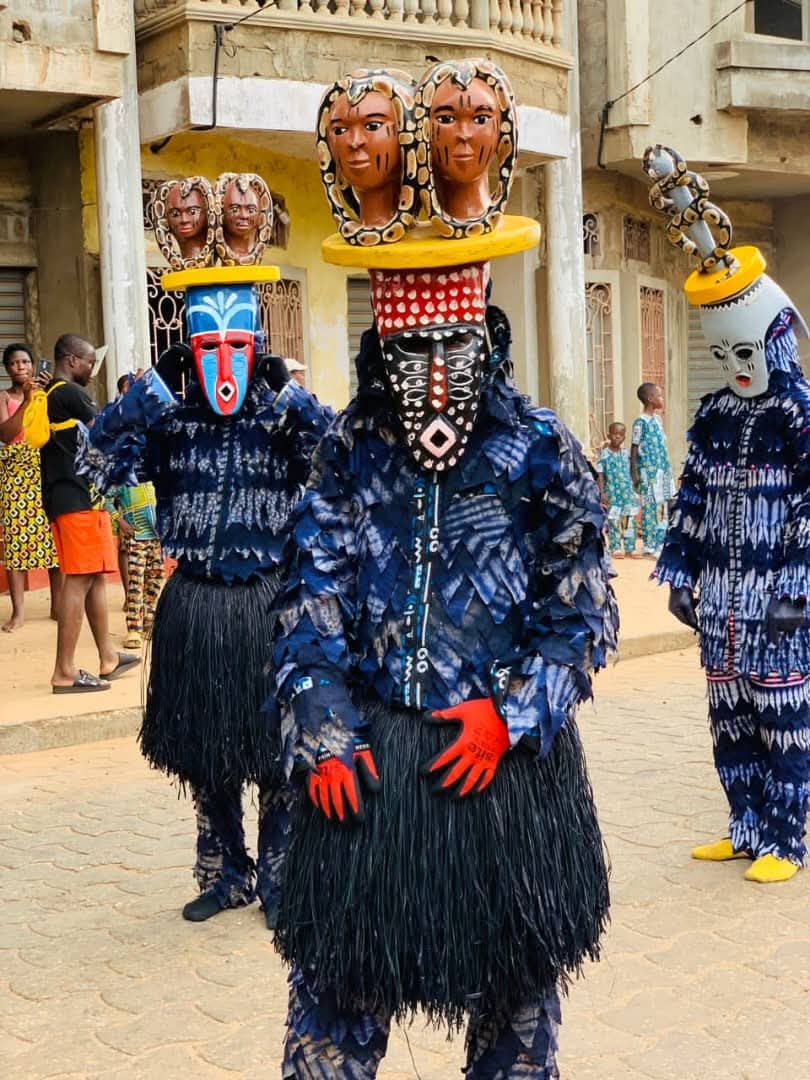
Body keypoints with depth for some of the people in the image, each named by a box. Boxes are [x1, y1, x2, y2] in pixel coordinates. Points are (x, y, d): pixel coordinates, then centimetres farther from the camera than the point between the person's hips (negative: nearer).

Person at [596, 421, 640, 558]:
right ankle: (616, 548, 9)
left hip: (627, 493, 4)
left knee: (630, 520, 4)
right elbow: (600, 475, -5)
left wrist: (634, 491, 13)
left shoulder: (626, 453, 9)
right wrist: (602, 493, -11)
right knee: (613, 521, 0)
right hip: (612, 494, -4)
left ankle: (630, 548, 10)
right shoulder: (604, 454, -4)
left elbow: (630, 473, 15)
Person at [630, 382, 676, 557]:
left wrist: (667, 469, 17)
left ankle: (659, 544, 18)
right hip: (648, 472, -8)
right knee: (650, 507, -3)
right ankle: (649, 546, 4)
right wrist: (634, 474, -13)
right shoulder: (641, 422, -11)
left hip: (663, 469, 8)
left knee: (663, 506, 10)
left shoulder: (657, 419, 12)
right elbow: (634, 449, -11)